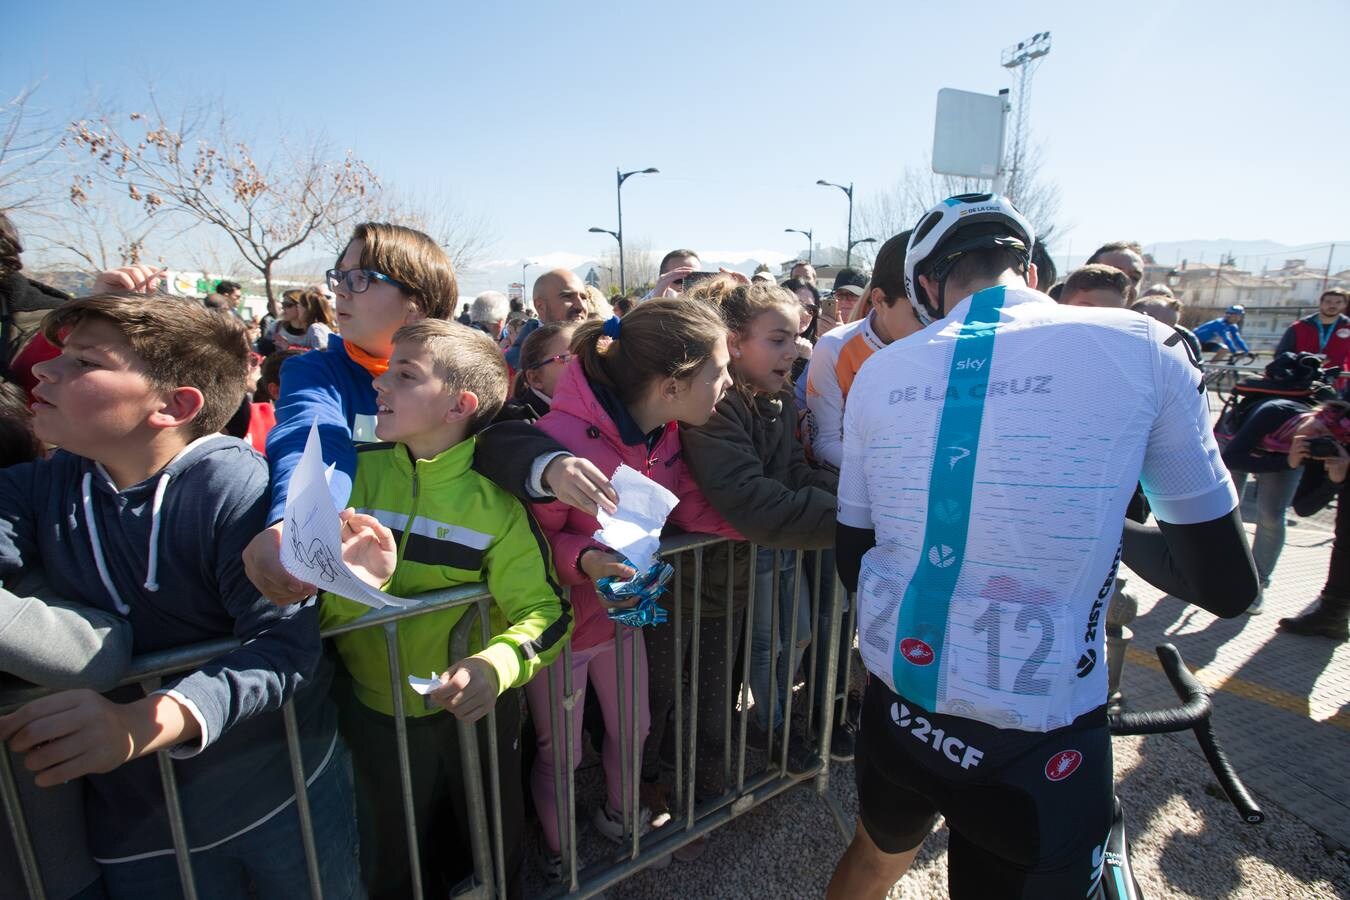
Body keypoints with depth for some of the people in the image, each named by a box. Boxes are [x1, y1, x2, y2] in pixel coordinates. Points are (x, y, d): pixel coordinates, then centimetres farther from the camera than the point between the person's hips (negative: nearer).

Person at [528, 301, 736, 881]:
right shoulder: (562, 437, -34)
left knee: (632, 730, 25)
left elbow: (690, 509, -5)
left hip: (624, 613, 6)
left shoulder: (664, 432, -11)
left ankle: (617, 815, 58)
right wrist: (585, 559, -41)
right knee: (560, 754, 18)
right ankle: (558, 854, 50)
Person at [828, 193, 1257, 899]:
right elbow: (1224, 584, -1)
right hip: (1036, 748, -2)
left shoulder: (880, 370, -2)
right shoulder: (1141, 346, -8)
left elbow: (853, 562, 5)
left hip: (894, 709, 3)